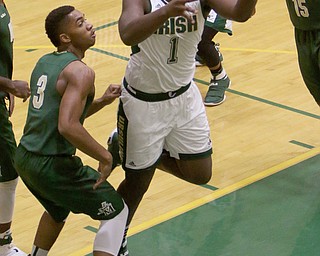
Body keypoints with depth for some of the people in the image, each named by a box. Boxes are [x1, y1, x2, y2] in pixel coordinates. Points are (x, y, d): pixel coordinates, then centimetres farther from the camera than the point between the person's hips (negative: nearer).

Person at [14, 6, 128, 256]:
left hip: (24, 158, 9)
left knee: (58, 211, 36)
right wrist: (104, 156, -18)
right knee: (117, 213, 7)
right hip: (52, 165, -9)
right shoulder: (80, 72, -15)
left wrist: (102, 101, 14)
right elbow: (68, 127, -28)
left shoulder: (44, 63, 13)